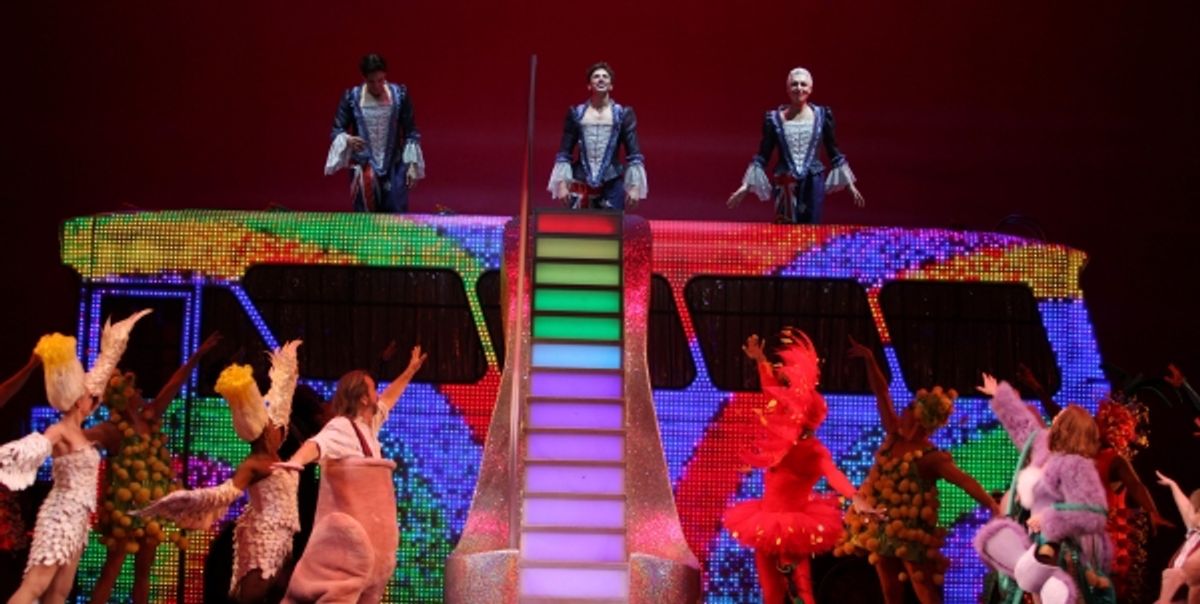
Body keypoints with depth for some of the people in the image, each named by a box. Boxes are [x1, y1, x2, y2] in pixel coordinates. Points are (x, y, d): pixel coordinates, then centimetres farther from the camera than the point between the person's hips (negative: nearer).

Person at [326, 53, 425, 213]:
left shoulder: (400, 95, -3)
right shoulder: (351, 97, -3)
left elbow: (411, 132, 1)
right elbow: (337, 130, -1)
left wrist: (412, 165, -5)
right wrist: (347, 140, -25)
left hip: (395, 167, 0)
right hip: (363, 166, 0)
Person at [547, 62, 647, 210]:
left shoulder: (623, 114, 5)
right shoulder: (576, 113, 8)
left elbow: (634, 153, 2)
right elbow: (564, 153, 9)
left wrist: (634, 187, -5)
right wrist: (562, 184, 1)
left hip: (612, 183, -1)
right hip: (581, 183, 1)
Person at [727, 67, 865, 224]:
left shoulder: (822, 115, 4)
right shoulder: (775, 118, 1)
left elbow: (834, 153, 11)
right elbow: (763, 156, 4)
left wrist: (850, 185, 10)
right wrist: (745, 186, -2)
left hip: (813, 182, 1)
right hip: (785, 184, -1)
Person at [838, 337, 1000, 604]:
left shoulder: (930, 458, -19)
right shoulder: (894, 435, 0)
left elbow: (965, 481, -29)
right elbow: (881, 393, 3)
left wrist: (993, 506, -42)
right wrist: (869, 359, 0)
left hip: (911, 534, -7)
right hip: (882, 529, 7)